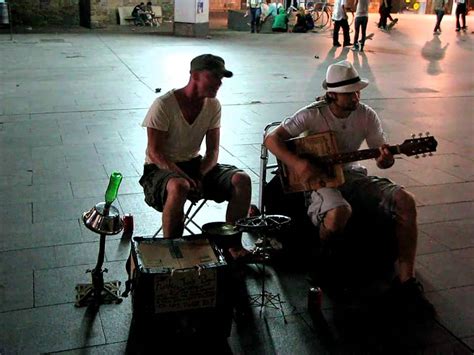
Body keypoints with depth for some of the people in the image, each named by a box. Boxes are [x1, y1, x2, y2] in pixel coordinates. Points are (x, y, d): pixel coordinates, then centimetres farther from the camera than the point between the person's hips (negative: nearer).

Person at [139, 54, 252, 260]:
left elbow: (212, 151, 0)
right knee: (179, 187, -41)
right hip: (160, 169, -5)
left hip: (194, 164, 6)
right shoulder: (164, 105, -18)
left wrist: (199, 176, -19)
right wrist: (185, 177, -31)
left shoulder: (213, 106, -1)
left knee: (242, 180, -16)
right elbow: (154, 153, -19)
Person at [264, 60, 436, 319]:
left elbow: (382, 158, 4)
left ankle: (405, 281, -11)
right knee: (339, 213, -39)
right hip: (319, 178, -4)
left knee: (405, 201, -18)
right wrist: (297, 164, -28)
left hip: (352, 174, 5)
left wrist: (385, 159, -22)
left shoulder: (367, 115, -1)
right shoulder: (313, 114, -12)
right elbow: (272, 139, -12)